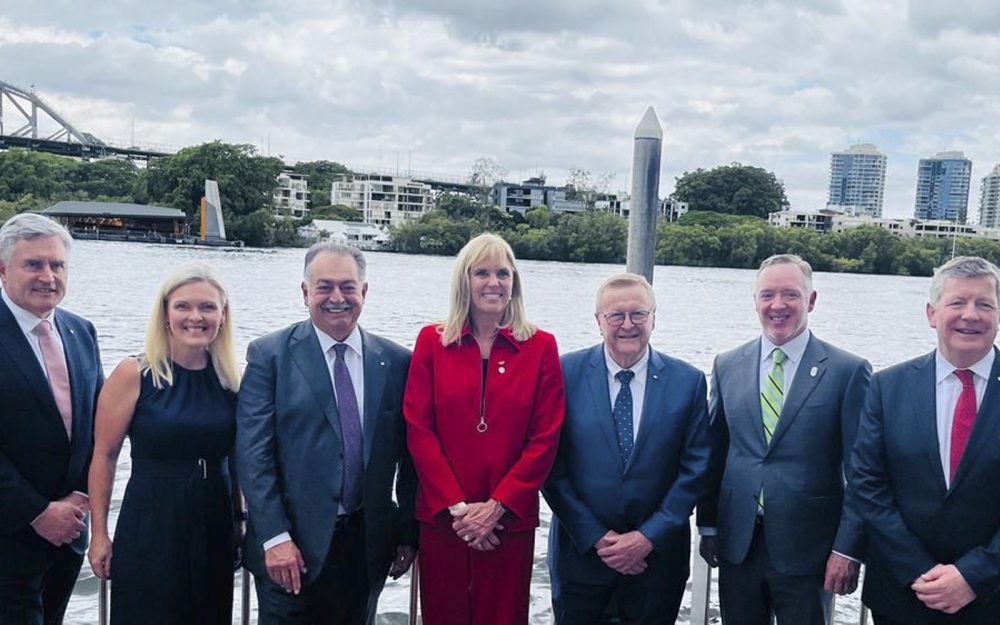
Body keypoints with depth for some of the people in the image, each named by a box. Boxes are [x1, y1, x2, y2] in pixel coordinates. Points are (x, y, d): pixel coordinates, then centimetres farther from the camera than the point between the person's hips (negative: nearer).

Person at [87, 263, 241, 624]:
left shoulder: (232, 379, 2)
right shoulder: (134, 374, -8)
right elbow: (104, 455, -5)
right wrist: (99, 534, -5)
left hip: (215, 528, 4)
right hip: (149, 529, -3)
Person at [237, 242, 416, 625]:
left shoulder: (396, 362, 4)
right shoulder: (269, 355, -3)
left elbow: (410, 455, 7)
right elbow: (253, 453, -8)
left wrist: (408, 535, 7)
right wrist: (274, 537, -14)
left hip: (367, 547, 3)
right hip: (290, 549, -2)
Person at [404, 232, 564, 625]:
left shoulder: (541, 347, 1)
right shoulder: (432, 341, 2)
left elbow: (545, 439, -3)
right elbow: (418, 429, -3)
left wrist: (497, 505, -10)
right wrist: (456, 505, -10)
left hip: (510, 518, 0)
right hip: (441, 515, 1)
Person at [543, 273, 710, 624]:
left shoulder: (688, 381, -2)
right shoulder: (566, 373, -6)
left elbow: (695, 467, -2)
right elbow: (552, 464, -7)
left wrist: (649, 537, -9)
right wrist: (596, 537, -10)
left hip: (657, 552, 1)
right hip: (580, 548, -1)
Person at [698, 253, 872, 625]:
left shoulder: (848, 371, -6)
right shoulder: (727, 366, 5)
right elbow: (714, 453, 10)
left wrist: (848, 549, -11)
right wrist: (708, 526, 9)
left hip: (806, 551, -3)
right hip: (736, 547, 3)